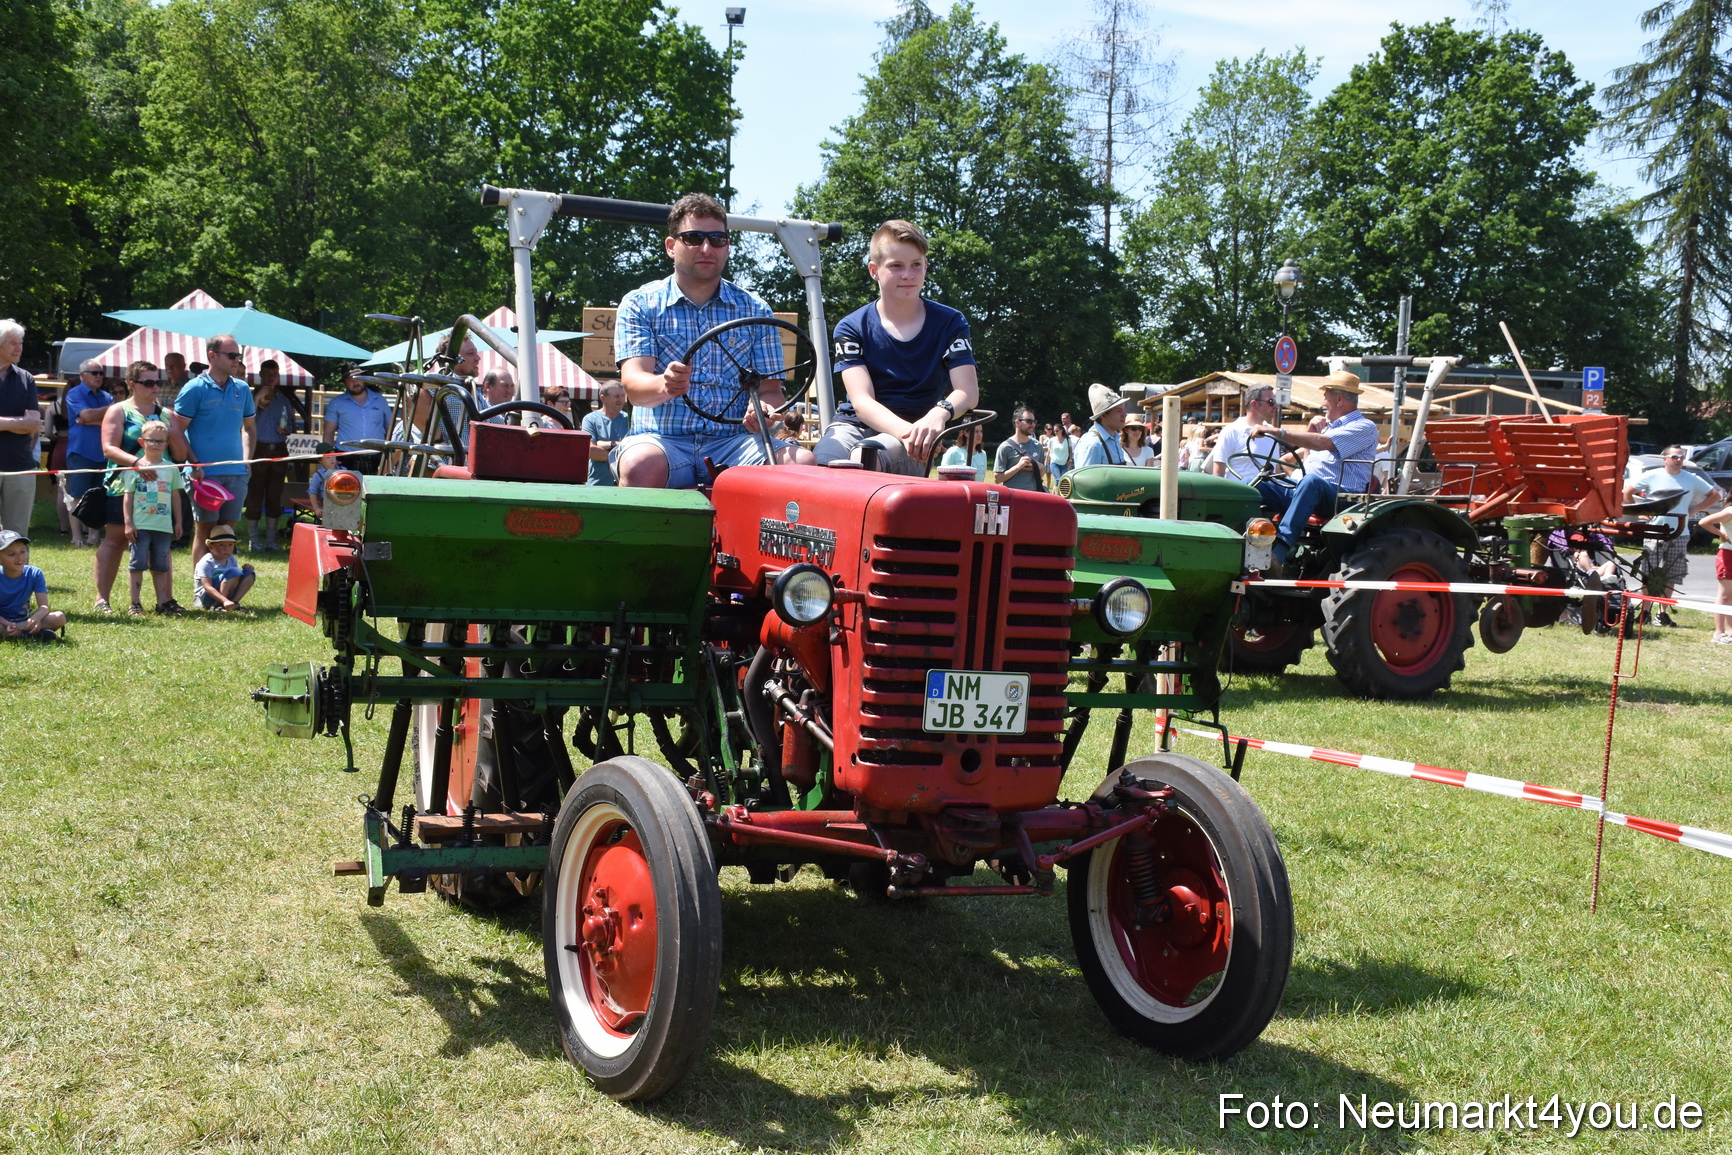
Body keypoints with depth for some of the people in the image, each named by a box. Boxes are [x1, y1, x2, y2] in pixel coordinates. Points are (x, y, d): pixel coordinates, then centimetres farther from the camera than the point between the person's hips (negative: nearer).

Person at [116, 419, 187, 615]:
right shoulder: (134, 468, 0)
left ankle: (163, 601, 14)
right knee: (138, 563, 1)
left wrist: (178, 522, 11)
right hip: (140, 525, -3)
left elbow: (175, 496, 12)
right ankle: (135, 603, 5)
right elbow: (128, 496, -1)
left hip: (164, 525, 3)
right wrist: (128, 522, -6)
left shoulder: (171, 469, 8)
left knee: (161, 565, 9)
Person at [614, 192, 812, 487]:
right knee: (640, 464, -38)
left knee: (801, 462, -28)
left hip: (732, 443, 2)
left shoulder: (755, 311, 15)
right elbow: (633, 384, -6)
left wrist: (763, 413, -16)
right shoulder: (639, 305, 8)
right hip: (660, 439, -2)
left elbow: (771, 390, 10)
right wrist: (664, 385, -32)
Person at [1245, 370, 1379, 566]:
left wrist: (1275, 431, -24)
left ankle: (1281, 549, -53)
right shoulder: (1330, 426, 27)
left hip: (1342, 497, -9)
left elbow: (1322, 443, -20)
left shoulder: (1364, 428, -3)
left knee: (1311, 481, -42)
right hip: (1304, 490, 9)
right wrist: (1312, 430, 19)